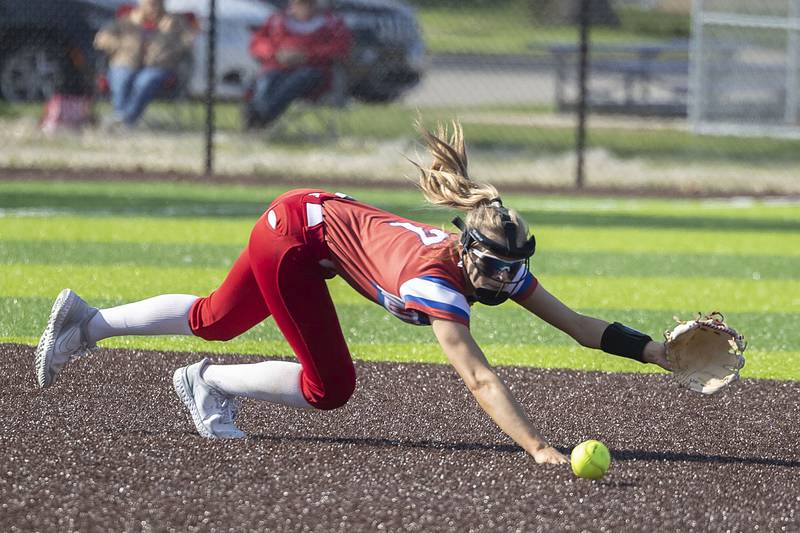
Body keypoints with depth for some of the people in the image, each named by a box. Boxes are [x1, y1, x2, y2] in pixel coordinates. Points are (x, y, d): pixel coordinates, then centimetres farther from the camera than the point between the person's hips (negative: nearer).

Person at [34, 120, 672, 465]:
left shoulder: (497, 266, -15)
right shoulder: (435, 278, -36)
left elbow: (580, 325, -15)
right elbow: (481, 380, -46)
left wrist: (659, 351, -26)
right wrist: (539, 449, -54)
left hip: (316, 215, 8)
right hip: (296, 229, -8)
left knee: (216, 320, 23)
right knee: (330, 387, -10)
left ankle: (88, 320, 38)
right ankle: (208, 385, 10)